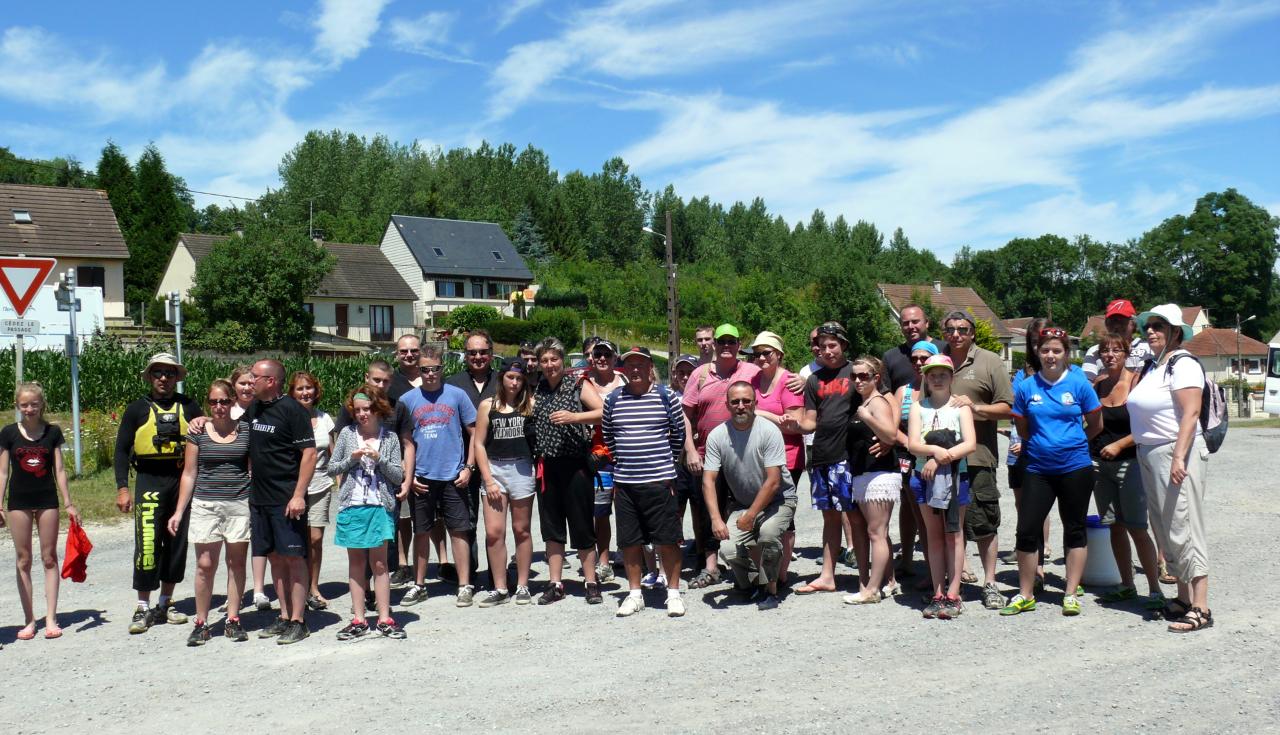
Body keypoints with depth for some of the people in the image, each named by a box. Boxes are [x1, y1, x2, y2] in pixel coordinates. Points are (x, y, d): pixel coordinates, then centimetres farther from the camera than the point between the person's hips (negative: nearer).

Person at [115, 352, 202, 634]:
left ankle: (165, 605, 21)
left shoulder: (189, 407, 8)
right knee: (147, 544, -7)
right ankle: (143, 608, 3)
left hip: (183, 480, 2)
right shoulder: (137, 409, 5)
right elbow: (122, 450, 4)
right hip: (149, 481, -2)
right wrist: (122, 488, -2)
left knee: (177, 543, 8)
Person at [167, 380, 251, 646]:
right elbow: (189, 473, 7)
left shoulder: (246, 430, 4)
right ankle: (201, 622, 11)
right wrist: (179, 511, 4)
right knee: (205, 565, -1)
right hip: (205, 504, 0)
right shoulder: (198, 432, 4)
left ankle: (233, 620, 15)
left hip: (240, 504, 0)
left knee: (236, 563, 5)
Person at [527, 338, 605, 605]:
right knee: (551, 527, 9)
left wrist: (574, 416, -26)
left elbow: (604, 411, -16)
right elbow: (529, 427, 25)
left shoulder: (577, 387, -2)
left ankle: (590, 582, 12)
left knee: (582, 525, 1)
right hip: (547, 467, 4)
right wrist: (525, 413, 4)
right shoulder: (535, 392, 11)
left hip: (575, 465, -4)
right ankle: (555, 584, 18)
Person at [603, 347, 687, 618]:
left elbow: (679, 432, 8)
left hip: (660, 480, -2)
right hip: (624, 481, 3)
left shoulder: (666, 396, -1)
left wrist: (667, 461, 9)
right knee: (629, 541, 9)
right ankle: (635, 593, 22)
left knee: (667, 539, 1)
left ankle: (674, 593, 15)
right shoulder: (613, 399, 6)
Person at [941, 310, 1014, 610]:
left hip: (977, 455, -3)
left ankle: (989, 583, 10)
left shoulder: (990, 361, 2)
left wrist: (975, 407, -15)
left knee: (984, 523, 0)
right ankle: (957, 571, 24)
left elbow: (1007, 408, -1)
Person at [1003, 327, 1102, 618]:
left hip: (1075, 468, -1)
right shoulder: (1026, 387, 1)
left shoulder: (1079, 383, -3)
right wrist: (1044, 443, 6)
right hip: (1038, 469, 2)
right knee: (1027, 530, 1)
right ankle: (1025, 595, 14)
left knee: (1075, 530, 9)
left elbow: (1095, 425, 6)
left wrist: (1071, 442, 9)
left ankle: (1071, 594, 19)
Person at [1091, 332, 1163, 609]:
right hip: (1099, 462, 6)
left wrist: (1119, 445, -18)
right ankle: (1126, 585, 21)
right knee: (1115, 526, 11)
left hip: (1128, 462, -5)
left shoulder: (1136, 381, -9)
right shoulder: (1097, 384, 7)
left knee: (1137, 529, -8)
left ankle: (1155, 589, 0)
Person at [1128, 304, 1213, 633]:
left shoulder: (1182, 364, -10)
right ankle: (1184, 599, 22)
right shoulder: (1153, 366, 16)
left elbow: (1191, 413, -19)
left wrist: (1178, 457, -25)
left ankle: (1201, 609, -4)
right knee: (1166, 531, 13)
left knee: (1183, 529, -8)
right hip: (1150, 455, 9)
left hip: (1176, 453, -9)